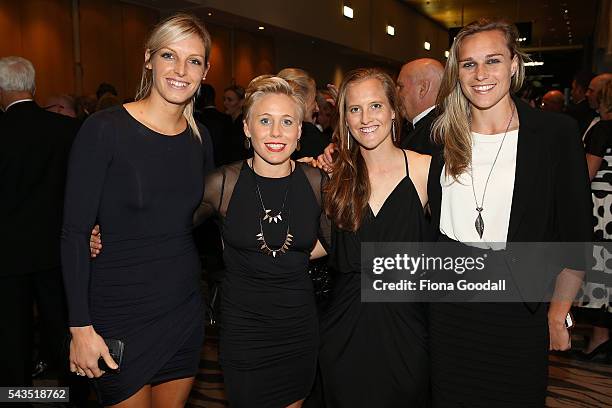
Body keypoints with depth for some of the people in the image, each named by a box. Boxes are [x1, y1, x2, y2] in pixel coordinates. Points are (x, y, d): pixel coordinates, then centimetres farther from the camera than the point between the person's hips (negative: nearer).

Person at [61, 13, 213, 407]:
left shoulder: (199, 138, 2)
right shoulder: (105, 129, -14)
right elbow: (75, 232, -12)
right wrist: (81, 327, -14)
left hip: (185, 308, 5)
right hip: (120, 313, -5)